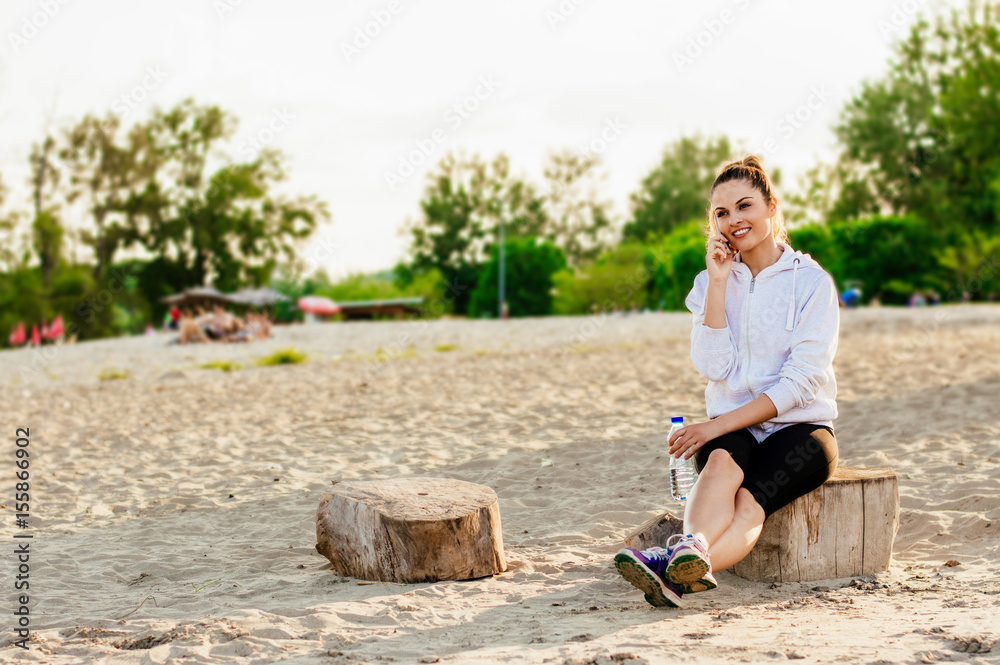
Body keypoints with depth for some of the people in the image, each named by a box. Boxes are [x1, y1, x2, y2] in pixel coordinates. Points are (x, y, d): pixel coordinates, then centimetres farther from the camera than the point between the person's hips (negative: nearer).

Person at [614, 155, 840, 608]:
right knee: (722, 464, -35)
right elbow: (714, 367, -6)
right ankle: (692, 551, -64)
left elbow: (800, 381, -11)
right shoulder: (711, 283, 10)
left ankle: (674, 570, -61)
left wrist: (719, 424, -18)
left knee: (749, 501, -34)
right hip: (730, 428, 3)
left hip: (799, 428, -2)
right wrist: (718, 283, -9)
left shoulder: (812, 281, -2)